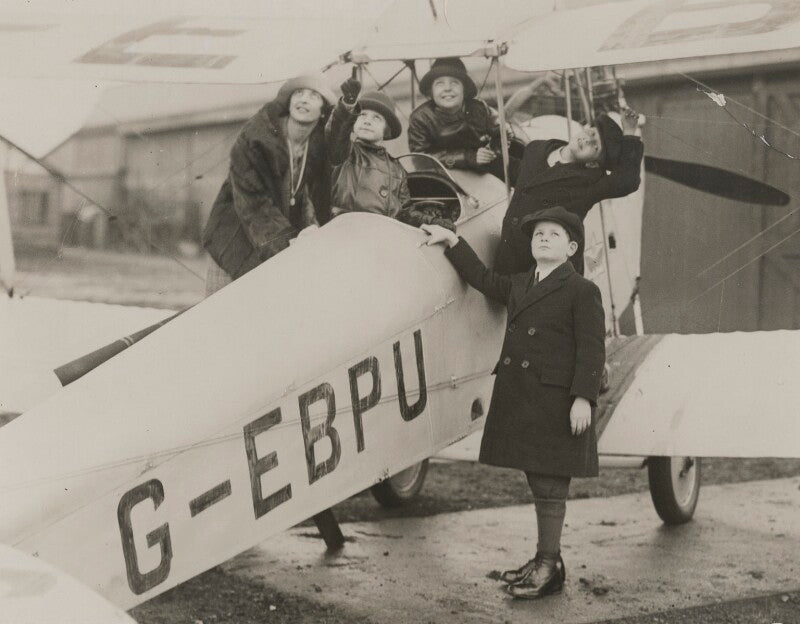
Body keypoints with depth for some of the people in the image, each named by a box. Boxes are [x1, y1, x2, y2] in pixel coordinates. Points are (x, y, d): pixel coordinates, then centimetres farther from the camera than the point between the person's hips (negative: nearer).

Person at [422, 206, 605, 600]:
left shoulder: (582, 292, -4)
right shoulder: (519, 286, 17)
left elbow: (591, 349, -10)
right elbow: (483, 279, 30)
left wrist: (583, 398, -19)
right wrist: (452, 242, 27)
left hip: (555, 403, -7)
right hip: (519, 401, 7)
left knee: (550, 486, -2)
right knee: (539, 483, 14)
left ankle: (548, 567, 6)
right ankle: (545, 562, 23)